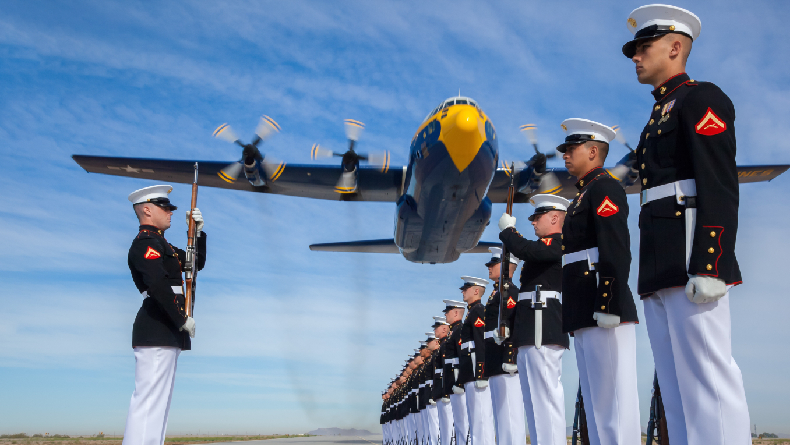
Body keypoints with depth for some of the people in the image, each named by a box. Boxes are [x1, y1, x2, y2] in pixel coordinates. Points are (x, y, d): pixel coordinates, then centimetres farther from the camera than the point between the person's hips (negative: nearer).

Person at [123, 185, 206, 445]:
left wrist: (198, 231, 13)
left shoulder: (159, 243, 21)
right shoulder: (145, 242, -10)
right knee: (149, 400, -11)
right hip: (156, 334, -10)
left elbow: (196, 263, 27)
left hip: (166, 333, 10)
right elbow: (157, 285, -25)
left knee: (158, 401, 13)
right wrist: (183, 319, -18)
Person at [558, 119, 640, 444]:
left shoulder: (604, 188, -5)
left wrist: (608, 304, -24)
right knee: (595, 400, 11)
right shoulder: (583, 196, 25)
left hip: (603, 310, -10)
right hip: (584, 316, 10)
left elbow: (616, 250, -17)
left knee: (612, 396, -8)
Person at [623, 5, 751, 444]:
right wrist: (651, 274, 19)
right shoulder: (657, 117, 26)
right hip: (659, 269, 9)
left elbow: (719, 186, -12)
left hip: (690, 259, -9)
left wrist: (709, 265, -22)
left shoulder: (700, 98, 0)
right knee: (676, 388, 7)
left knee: (707, 376, -10)